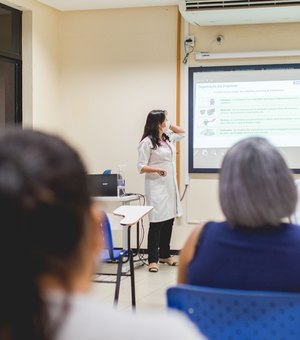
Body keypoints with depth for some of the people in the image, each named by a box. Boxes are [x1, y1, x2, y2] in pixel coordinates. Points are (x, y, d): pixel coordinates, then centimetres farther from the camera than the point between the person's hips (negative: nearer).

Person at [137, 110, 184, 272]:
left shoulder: (167, 138, 12)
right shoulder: (147, 142, -10)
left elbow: (181, 132, 31)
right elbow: (141, 167, -11)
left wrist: (169, 125, 15)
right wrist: (157, 169, -27)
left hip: (170, 186, 8)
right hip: (156, 187, -8)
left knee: (169, 221, 11)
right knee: (157, 222, -9)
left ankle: (165, 255, 23)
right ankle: (153, 260, -5)